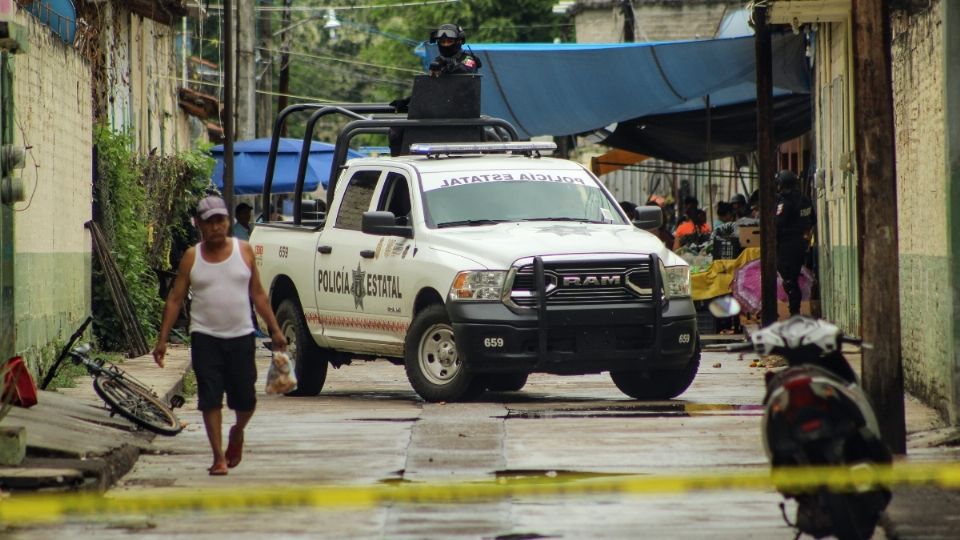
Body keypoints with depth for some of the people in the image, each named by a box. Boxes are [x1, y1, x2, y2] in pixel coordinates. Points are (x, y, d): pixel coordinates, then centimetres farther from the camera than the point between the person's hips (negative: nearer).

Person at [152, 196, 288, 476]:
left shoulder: (243, 251, 4)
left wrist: (275, 330, 5)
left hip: (241, 337, 1)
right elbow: (174, 299, 4)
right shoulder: (192, 258, 2)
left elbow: (258, 294, 9)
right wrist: (162, 339, -2)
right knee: (210, 400, -7)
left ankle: (237, 433, 34)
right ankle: (219, 458, 0)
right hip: (205, 337, -1)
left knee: (245, 400, 2)